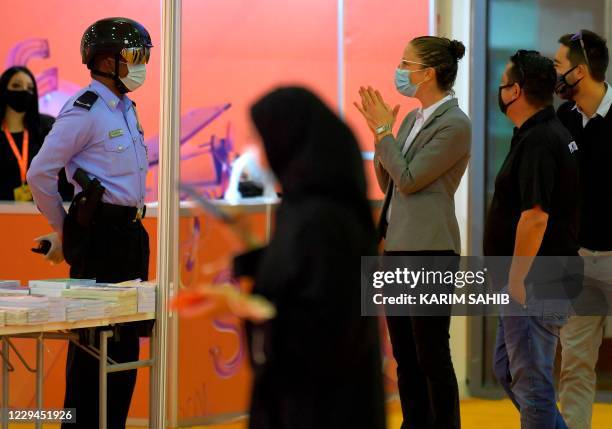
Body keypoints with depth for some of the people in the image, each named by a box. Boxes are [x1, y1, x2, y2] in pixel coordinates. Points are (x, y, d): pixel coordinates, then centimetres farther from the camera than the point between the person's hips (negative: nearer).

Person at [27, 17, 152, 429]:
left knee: (126, 338, 11)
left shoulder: (126, 109, 16)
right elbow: (40, 174, -12)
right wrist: (63, 231, -2)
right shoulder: (84, 111, -12)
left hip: (130, 233, 9)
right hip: (100, 236, -9)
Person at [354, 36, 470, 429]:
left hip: (429, 251, -9)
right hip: (398, 249, 9)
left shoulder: (455, 124, -12)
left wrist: (384, 130, -7)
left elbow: (408, 180, -16)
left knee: (432, 356, -4)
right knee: (405, 356, 12)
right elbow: (388, 183, 16)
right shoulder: (413, 120, 13)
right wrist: (380, 131, 5)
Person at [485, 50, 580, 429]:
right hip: (534, 282, 11)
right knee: (507, 369, 19)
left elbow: (535, 216, -27)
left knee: (531, 380, -3)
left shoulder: (537, 142, -19)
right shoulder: (553, 133, 14)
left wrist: (517, 278, -21)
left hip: (534, 285, -11)